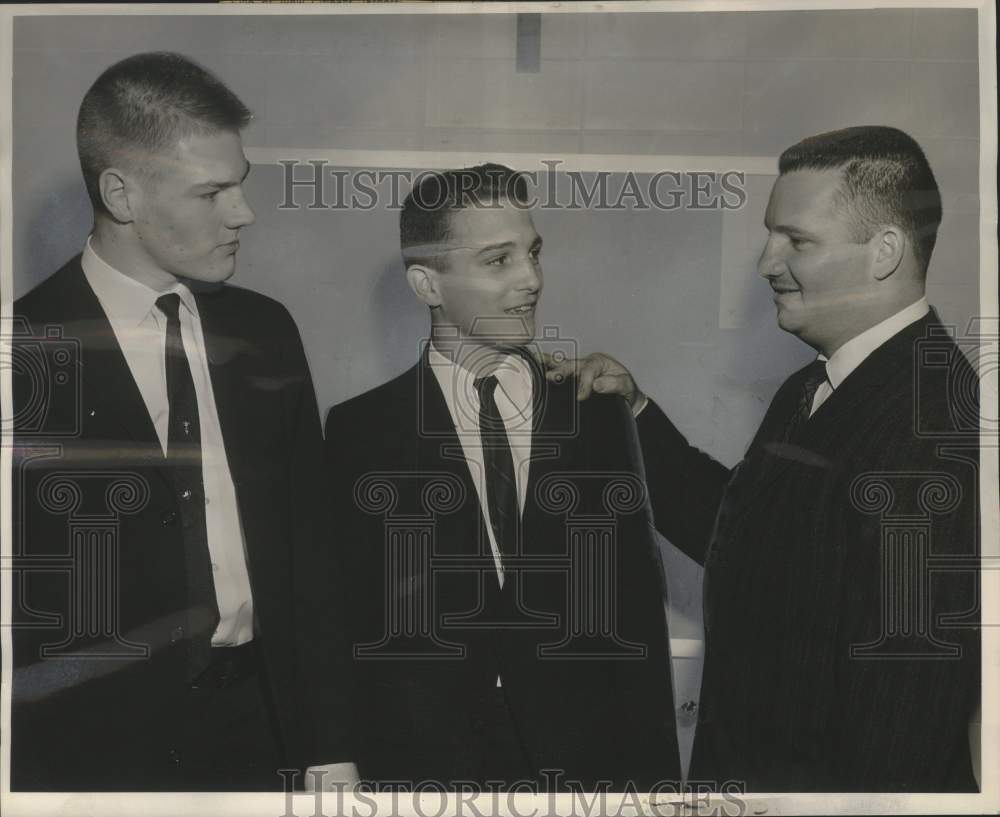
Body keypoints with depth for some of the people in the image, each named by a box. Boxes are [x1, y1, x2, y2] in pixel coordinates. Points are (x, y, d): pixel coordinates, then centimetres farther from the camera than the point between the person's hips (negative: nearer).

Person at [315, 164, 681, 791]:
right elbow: (340, 625, -2)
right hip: (422, 766, -1)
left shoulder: (600, 418, 1)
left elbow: (639, 622, 3)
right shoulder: (361, 432, -4)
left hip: (586, 763, 2)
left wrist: (654, 776, 1)